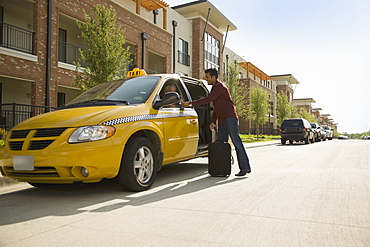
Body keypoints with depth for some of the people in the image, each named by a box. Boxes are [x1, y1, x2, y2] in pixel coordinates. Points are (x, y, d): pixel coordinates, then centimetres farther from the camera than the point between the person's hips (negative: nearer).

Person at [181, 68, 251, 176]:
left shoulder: (220, 87, -9)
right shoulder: (215, 88, 22)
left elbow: (207, 99, -20)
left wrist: (190, 103, -19)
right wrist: (213, 121, 20)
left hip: (230, 119, -10)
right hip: (222, 121, 10)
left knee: (237, 142, -10)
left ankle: (245, 167, -8)